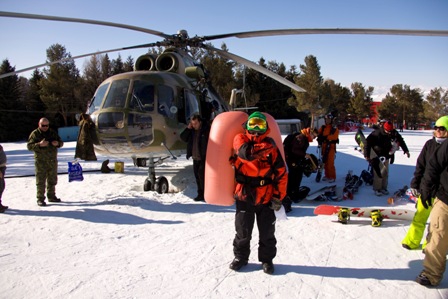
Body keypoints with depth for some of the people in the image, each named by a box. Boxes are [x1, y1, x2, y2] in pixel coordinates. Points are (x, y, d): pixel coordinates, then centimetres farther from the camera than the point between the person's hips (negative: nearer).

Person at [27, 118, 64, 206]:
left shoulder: (53, 132, 9)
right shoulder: (34, 134, -4)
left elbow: (61, 142, 14)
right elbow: (29, 146, -10)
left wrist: (57, 143, -9)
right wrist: (39, 144, -26)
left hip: (52, 160, 5)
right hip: (41, 161, -5)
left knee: (52, 180, 14)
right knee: (41, 181, -4)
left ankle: (51, 196, 27)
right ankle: (40, 199, 2)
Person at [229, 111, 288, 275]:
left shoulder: (271, 146, 0)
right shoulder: (240, 138, -1)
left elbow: (282, 173, 0)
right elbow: (246, 152, -25)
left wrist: (278, 196, -4)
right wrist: (265, 147, -18)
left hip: (266, 197, 1)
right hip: (244, 195, 0)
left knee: (267, 232, 10)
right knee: (243, 230, 12)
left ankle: (266, 259, 28)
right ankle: (240, 256, 32)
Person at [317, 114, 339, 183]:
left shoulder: (334, 129, -4)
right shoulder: (322, 128, 12)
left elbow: (334, 136, -18)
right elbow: (318, 133, 3)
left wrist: (326, 137, -28)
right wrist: (319, 137, -19)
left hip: (331, 147, -5)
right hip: (323, 147, 5)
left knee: (330, 163, -10)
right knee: (325, 162, 10)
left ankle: (332, 177, -1)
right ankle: (327, 175, 23)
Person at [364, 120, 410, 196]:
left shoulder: (394, 133, -6)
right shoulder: (377, 133, -21)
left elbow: (401, 140, 11)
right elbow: (368, 142, -20)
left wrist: (406, 150, 10)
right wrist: (366, 155, -20)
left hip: (386, 156, 5)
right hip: (377, 156, -5)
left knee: (385, 173, 9)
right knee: (378, 173, -7)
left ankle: (383, 188, 22)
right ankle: (377, 189, 4)